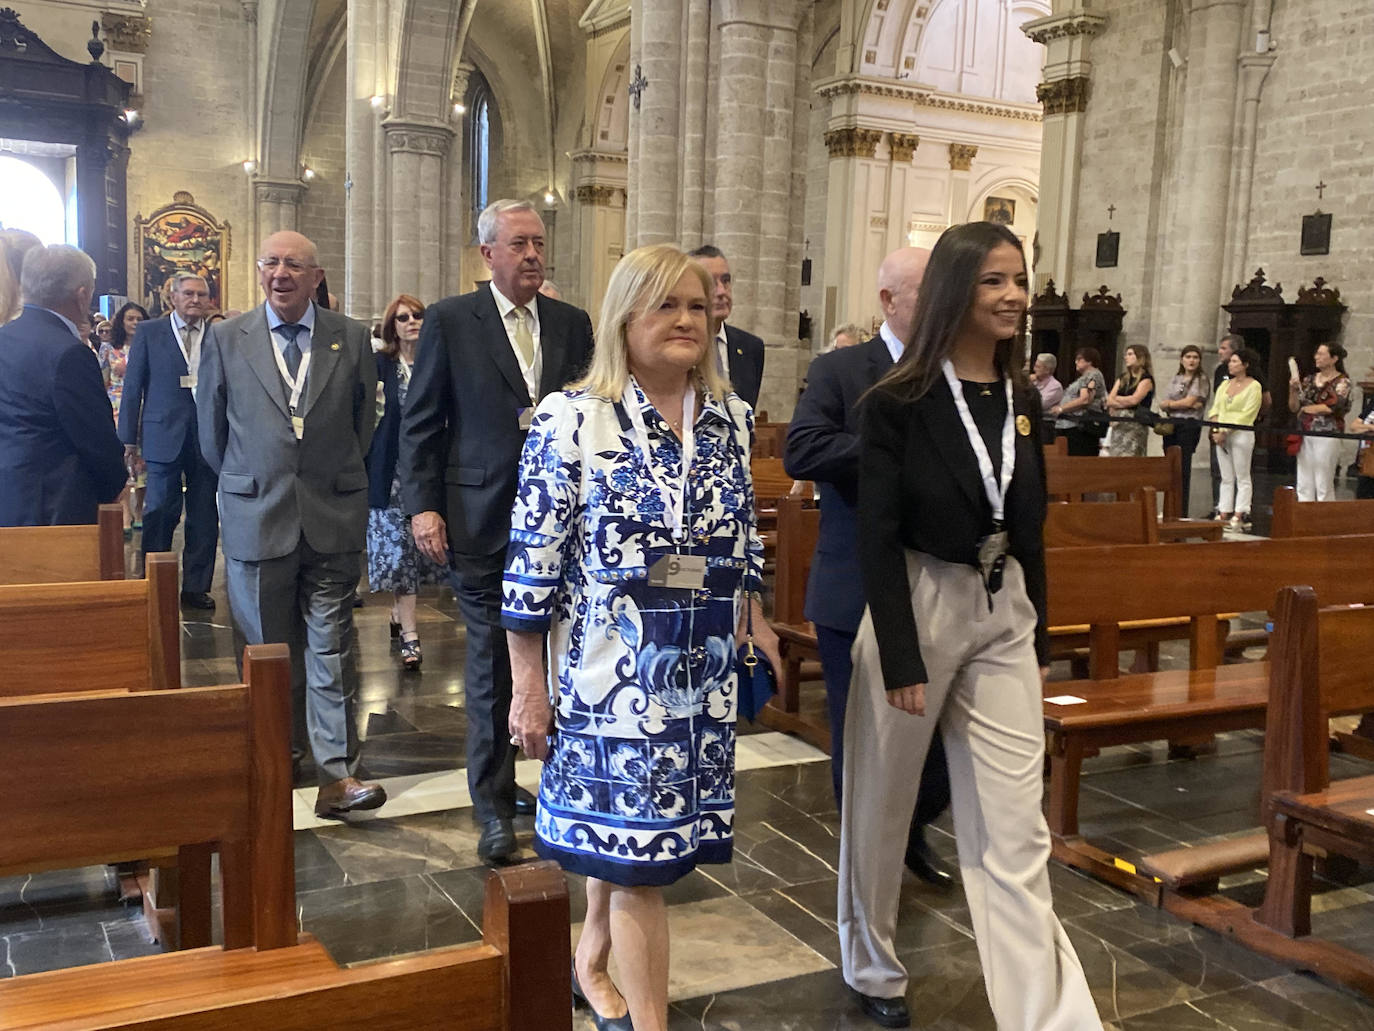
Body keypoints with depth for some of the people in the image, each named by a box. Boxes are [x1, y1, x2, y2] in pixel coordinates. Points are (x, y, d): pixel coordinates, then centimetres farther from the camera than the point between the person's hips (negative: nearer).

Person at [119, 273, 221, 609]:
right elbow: (133, 385, 3)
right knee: (160, 513, 4)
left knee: (204, 517, 6)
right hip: (164, 436, -1)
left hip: (208, 438, 2)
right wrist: (129, 437, -2)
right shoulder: (149, 332, 4)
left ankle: (196, 587, 16)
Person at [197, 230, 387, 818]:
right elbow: (211, 431, 10)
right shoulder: (225, 339, 2)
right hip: (256, 518, 1)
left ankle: (338, 773, 1)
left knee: (331, 648, 0)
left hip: (333, 519, 0)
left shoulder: (351, 339, 2)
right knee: (266, 650, 10)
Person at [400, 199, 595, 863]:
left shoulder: (572, 324, 9)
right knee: (491, 663, 2)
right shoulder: (450, 322, 0)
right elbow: (420, 423, 0)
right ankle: (493, 805, 15)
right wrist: (422, 505, -9)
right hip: (482, 519, -3)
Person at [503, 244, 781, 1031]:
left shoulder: (732, 417, 4)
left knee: (626, 831, 18)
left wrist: (754, 618, 10)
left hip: (704, 671, 5)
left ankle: (592, 964, 43)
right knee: (635, 851, 1)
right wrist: (530, 687, -8)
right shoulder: (572, 418, -11)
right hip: (612, 670, -5)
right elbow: (534, 560, -10)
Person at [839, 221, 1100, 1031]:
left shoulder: (1023, 400, 6)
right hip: (917, 609, -4)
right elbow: (879, 538, -13)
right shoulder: (899, 402, -11)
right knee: (882, 806, 13)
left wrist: (1040, 638, 14)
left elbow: (1030, 528, 12)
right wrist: (901, 658, -16)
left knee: (1016, 833, 4)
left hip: (1005, 616, 5)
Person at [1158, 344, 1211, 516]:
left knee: (1183, 469, -7)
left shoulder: (1201, 380, 0)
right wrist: (1181, 404, -7)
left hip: (1189, 426, -5)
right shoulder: (1176, 379, 17)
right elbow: (1162, 404, 10)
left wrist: (1170, 404, 3)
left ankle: (1182, 513, -5)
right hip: (1171, 425, 5)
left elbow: (1189, 402, -10)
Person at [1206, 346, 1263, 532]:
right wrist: (1216, 430, -5)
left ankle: (1239, 516, -4)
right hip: (1221, 435, 6)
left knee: (1242, 477, -2)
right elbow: (1215, 409, 11)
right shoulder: (1225, 384, 16)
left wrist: (1225, 431, -16)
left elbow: (1246, 414, -11)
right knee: (1226, 478, 7)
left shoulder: (1254, 386, -4)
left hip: (1241, 434, -6)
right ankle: (1224, 514, 8)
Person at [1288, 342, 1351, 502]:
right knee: (1304, 485, 5)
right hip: (1305, 436, 5)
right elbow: (1294, 408, 11)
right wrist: (1293, 390, -6)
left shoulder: (1342, 382, -1)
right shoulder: (1309, 380, 14)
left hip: (1327, 435, -5)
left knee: (1324, 486, -4)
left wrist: (1306, 409, -3)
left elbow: (1331, 407, -15)